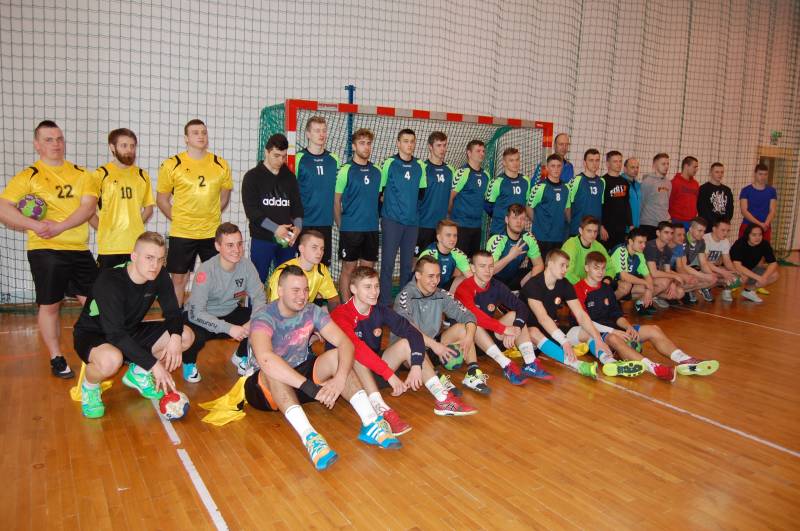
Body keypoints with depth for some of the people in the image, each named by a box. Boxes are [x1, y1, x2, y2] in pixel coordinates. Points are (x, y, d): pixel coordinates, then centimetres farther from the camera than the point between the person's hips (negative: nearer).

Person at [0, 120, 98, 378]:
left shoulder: (80, 174, 8)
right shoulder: (28, 176, -1)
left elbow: (88, 206, -6)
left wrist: (59, 227, -20)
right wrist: (35, 225, -23)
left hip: (79, 250, 3)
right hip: (45, 250, -3)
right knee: (49, 305, 5)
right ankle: (56, 359, 18)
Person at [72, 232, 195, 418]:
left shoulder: (160, 277, -13)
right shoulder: (109, 281, -31)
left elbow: (173, 312, -4)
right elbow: (115, 334, -36)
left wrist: (175, 337, -27)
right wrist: (154, 364, -39)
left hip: (129, 331, 7)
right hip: (92, 333, -6)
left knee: (186, 336, -9)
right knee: (112, 359, -41)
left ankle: (138, 373, 13)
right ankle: (90, 386, -4)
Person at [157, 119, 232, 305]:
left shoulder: (221, 165, 4)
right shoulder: (172, 165, -2)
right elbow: (162, 199, 4)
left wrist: (212, 215, 6)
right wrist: (177, 219, -3)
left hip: (213, 233, 2)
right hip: (181, 234, -2)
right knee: (179, 279, 5)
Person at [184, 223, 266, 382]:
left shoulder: (247, 266, -14)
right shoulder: (206, 270, -27)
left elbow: (259, 297, -11)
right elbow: (195, 313, -29)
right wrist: (229, 328, -37)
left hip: (230, 313, 4)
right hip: (203, 318, -4)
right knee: (196, 336, -36)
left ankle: (241, 356, 12)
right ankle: (189, 363, 3)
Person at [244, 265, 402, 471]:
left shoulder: (312, 312, -7)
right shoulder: (264, 318, -22)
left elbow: (345, 342, -17)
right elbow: (264, 359, -43)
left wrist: (340, 378, -37)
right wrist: (310, 387, -48)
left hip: (300, 379, 4)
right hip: (266, 387, -4)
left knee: (336, 356, -20)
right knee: (273, 371, -37)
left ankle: (370, 424, -31)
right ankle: (309, 437, -51)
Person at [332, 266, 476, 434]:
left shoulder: (380, 311, -4)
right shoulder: (341, 315, -20)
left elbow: (413, 333, -12)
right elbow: (357, 348, -35)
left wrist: (416, 365, -27)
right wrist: (390, 374, -41)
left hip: (375, 372, 5)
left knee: (406, 344, -14)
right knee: (355, 357, -34)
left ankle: (442, 400, -18)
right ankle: (382, 410, -44)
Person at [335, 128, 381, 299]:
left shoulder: (377, 171, 8)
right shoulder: (346, 170, -5)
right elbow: (336, 201, -2)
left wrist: (374, 219, 9)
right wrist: (341, 226, -1)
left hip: (372, 229, 4)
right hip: (350, 229, -4)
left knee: (368, 269, 10)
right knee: (348, 269, 3)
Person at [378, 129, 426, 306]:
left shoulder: (420, 166, 7)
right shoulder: (389, 163, -4)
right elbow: (379, 190, -1)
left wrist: (411, 203, 9)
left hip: (412, 221, 4)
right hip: (392, 220, -4)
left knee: (408, 263, 10)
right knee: (388, 262, -3)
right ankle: (385, 302, 4)